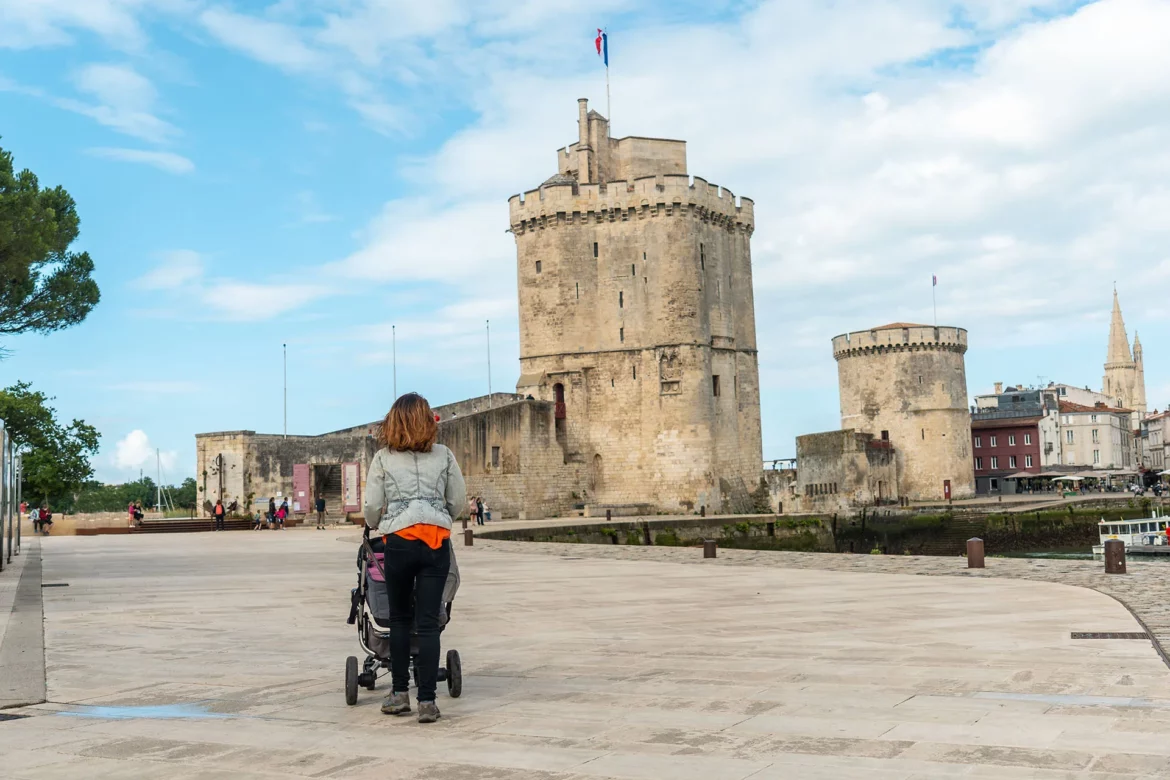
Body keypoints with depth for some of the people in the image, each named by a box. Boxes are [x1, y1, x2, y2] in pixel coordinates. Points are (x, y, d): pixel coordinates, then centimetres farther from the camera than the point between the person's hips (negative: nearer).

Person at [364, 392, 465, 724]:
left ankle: (400, 693, 18)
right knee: (428, 622, 1)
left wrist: (375, 526, 24)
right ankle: (427, 700, -1)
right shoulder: (443, 455, 8)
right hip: (437, 540, 1)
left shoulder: (383, 458, 5)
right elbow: (459, 502, 11)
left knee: (400, 618, 14)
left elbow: (371, 506, 2)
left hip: (399, 540, -1)